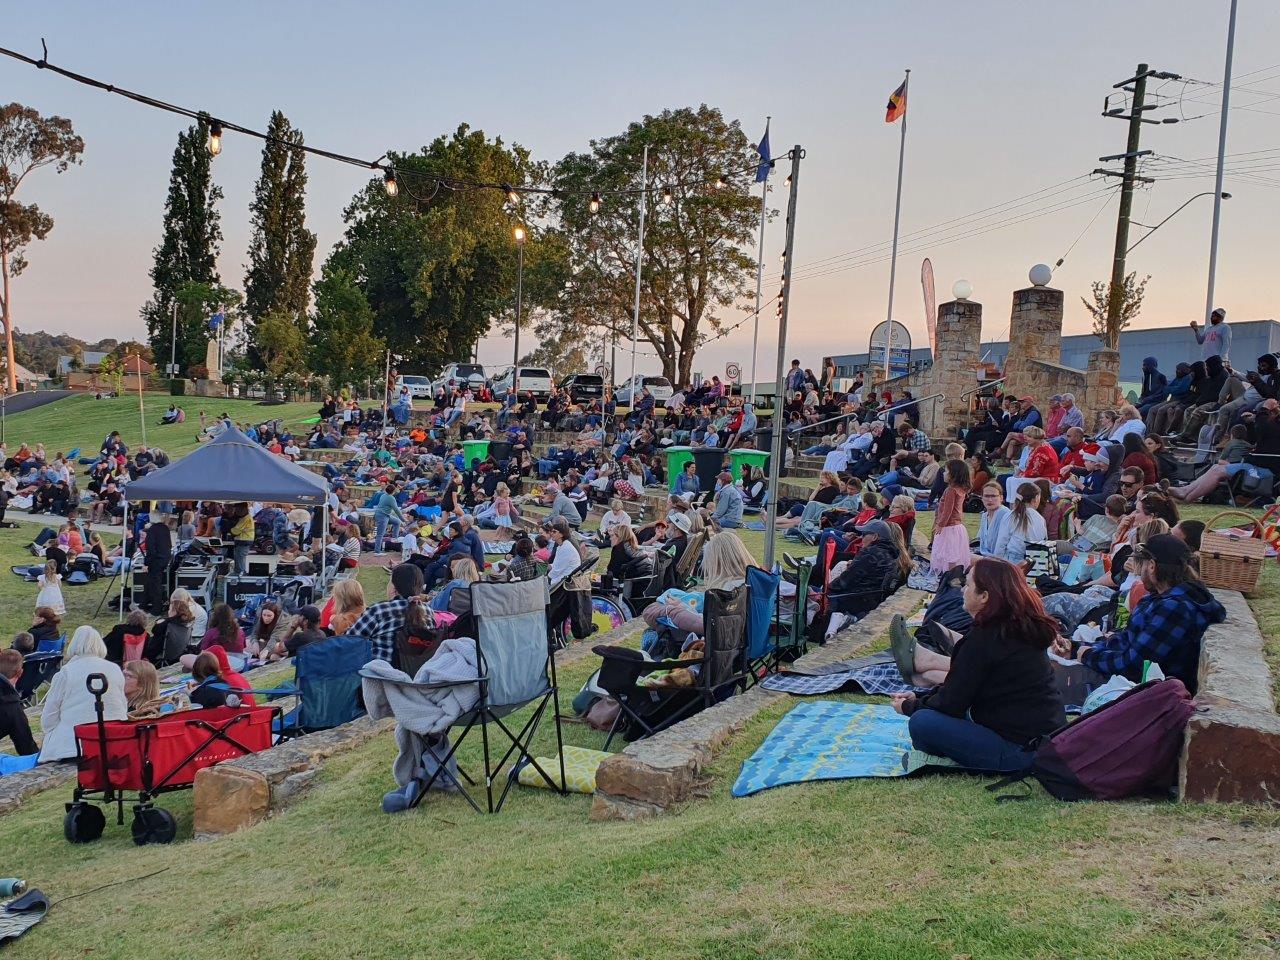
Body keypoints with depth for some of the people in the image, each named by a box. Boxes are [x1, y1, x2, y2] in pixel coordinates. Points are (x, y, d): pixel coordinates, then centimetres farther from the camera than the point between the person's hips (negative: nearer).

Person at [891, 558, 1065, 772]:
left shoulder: (984, 638, -22)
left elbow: (950, 703, -14)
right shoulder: (1022, 627, 7)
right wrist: (920, 698, 14)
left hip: (1020, 752, -10)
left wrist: (909, 706, 4)